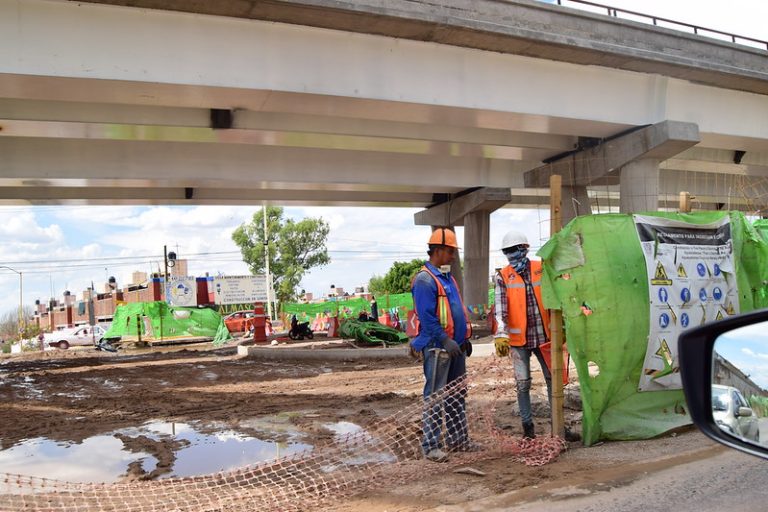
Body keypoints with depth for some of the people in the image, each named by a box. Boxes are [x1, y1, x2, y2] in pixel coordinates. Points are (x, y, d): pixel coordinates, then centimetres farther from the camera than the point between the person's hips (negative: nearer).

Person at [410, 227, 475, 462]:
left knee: (457, 394, 15)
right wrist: (445, 341, -23)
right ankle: (431, 446, 3)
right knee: (435, 398, -4)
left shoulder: (447, 277, 15)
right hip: (437, 348, -10)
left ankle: (458, 439, 26)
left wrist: (465, 338, 18)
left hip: (455, 346, 10)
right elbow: (426, 317, -21)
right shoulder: (424, 279, -14)